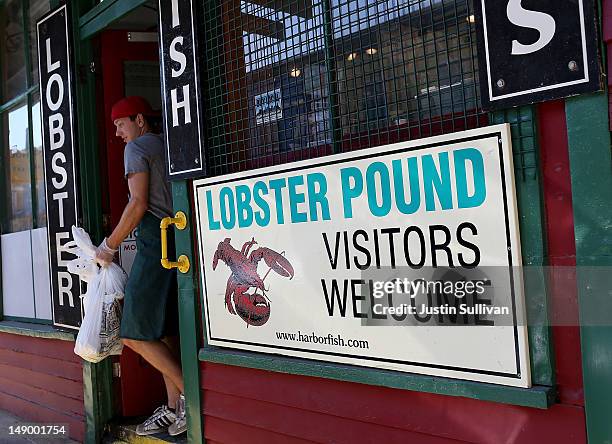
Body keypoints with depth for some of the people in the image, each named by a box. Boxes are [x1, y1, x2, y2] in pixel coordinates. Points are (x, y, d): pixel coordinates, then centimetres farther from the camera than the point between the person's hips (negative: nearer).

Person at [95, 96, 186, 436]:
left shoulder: (137, 148, -1)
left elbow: (139, 204, -12)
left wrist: (109, 246, -4)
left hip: (155, 241, -9)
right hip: (178, 239, 9)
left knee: (136, 334, -6)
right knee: (165, 332, 9)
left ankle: (192, 394, -5)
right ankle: (175, 408, 11)